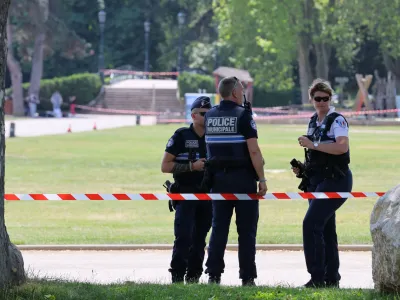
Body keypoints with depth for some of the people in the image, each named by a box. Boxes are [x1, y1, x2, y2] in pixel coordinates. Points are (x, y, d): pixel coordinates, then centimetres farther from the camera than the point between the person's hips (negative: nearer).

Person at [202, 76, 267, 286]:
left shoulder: (210, 116, 7)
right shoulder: (243, 115, -10)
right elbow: (253, 151, -15)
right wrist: (262, 179, -12)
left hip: (218, 177, 5)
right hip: (242, 178, -5)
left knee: (218, 227, 9)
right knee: (246, 229, 1)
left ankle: (214, 274, 5)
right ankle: (247, 277, -1)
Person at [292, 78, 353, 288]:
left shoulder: (337, 120, -9)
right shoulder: (313, 122, 15)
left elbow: (342, 147, -25)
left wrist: (313, 145, -23)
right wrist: (303, 167, 9)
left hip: (335, 179, -9)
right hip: (316, 180, 9)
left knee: (311, 223, -18)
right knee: (325, 228, 11)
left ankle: (317, 277, -16)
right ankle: (331, 277, 17)